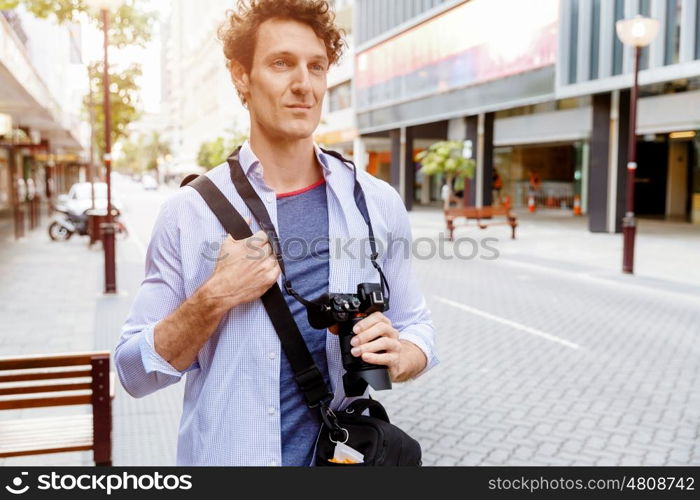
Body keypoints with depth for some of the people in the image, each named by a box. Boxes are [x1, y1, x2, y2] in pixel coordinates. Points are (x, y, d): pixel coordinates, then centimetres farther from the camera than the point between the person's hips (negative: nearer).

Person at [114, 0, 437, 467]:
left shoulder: (379, 203, -5)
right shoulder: (190, 210, -10)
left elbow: (417, 326, 4)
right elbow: (135, 371, -7)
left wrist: (399, 357, -17)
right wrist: (214, 299, -22)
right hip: (225, 455, -1)